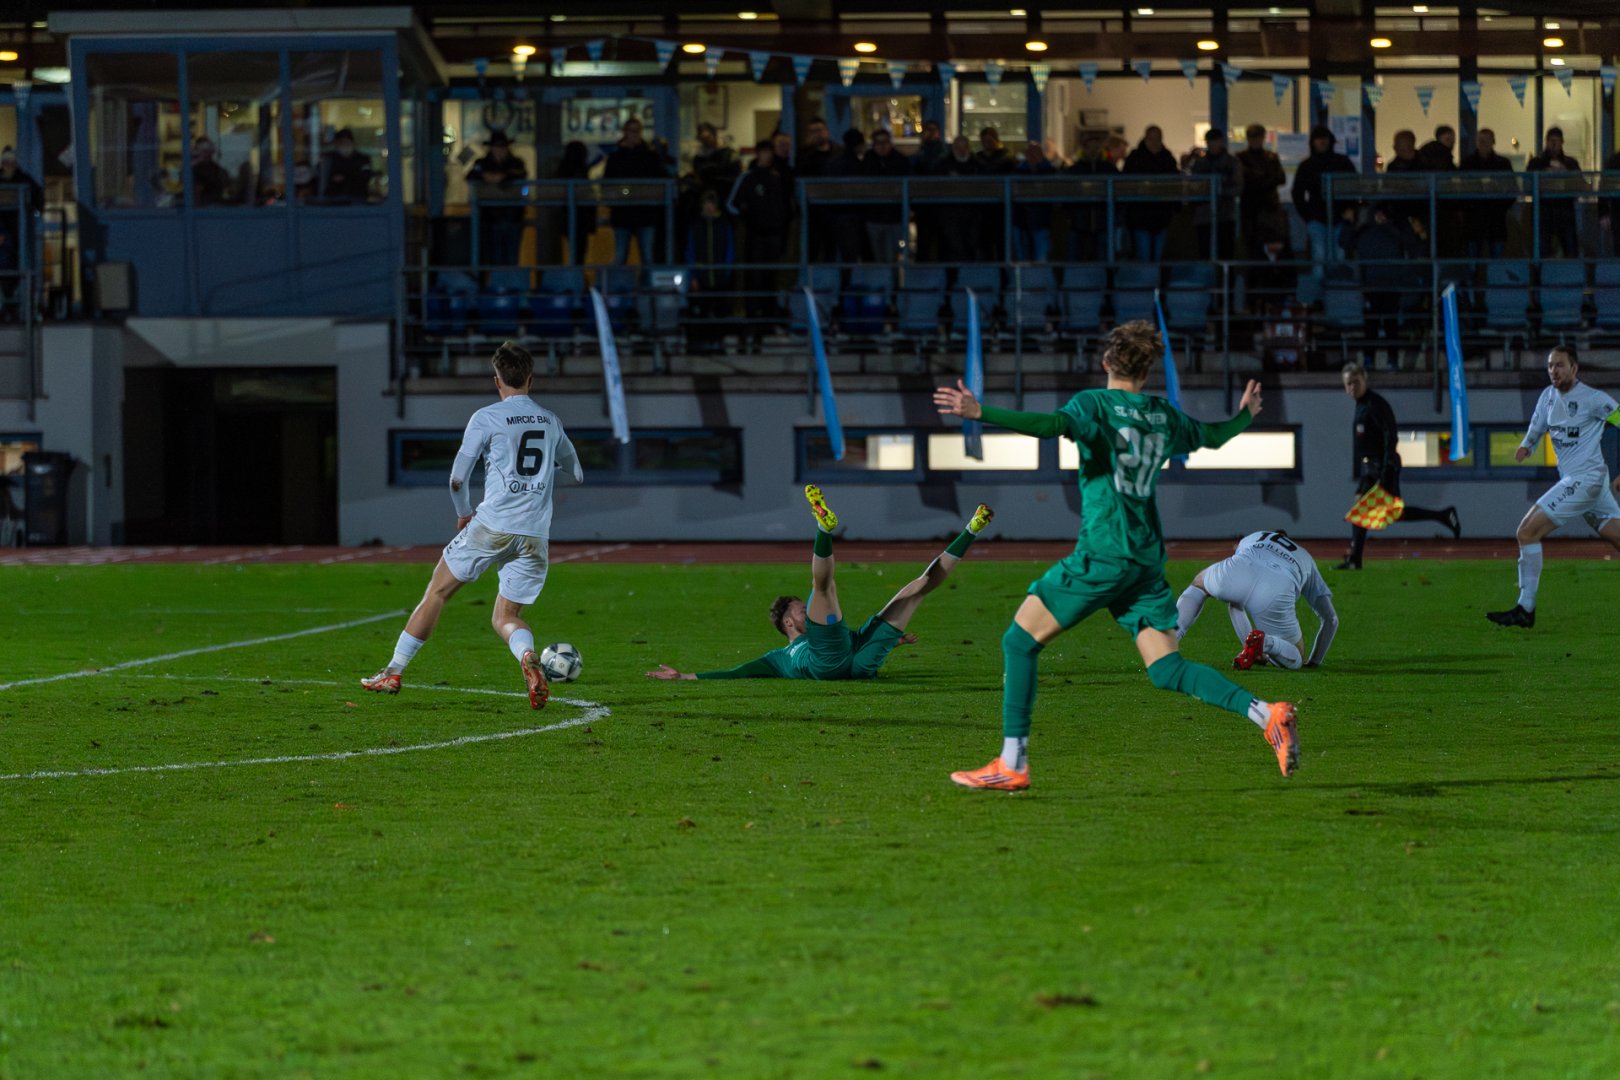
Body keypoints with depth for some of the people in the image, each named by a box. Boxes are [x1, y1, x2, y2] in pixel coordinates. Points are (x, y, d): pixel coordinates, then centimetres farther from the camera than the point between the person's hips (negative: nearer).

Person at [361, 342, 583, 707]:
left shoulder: (487, 418, -1)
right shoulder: (551, 422, 13)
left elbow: (457, 479, 1)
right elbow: (575, 474, 25)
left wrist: (463, 512, 19)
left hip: (493, 524, -4)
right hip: (535, 536, 4)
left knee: (437, 592, 11)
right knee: (505, 617, 11)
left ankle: (394, 672, 14)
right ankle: (527, 655, -23)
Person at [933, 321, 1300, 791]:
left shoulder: (1096, 404, -5)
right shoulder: (1164, 416, 14)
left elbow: (1056, 424, -27)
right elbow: (1211, 436, 32)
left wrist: (981, 413, -34)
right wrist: (1246, 415, 54)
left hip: (1102, 556, -6)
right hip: (1148, 559, 6)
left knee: (1020, 642, 3)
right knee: (1166, 669, 7)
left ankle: (1012, 764, -2)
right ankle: (1266, 714, -10)